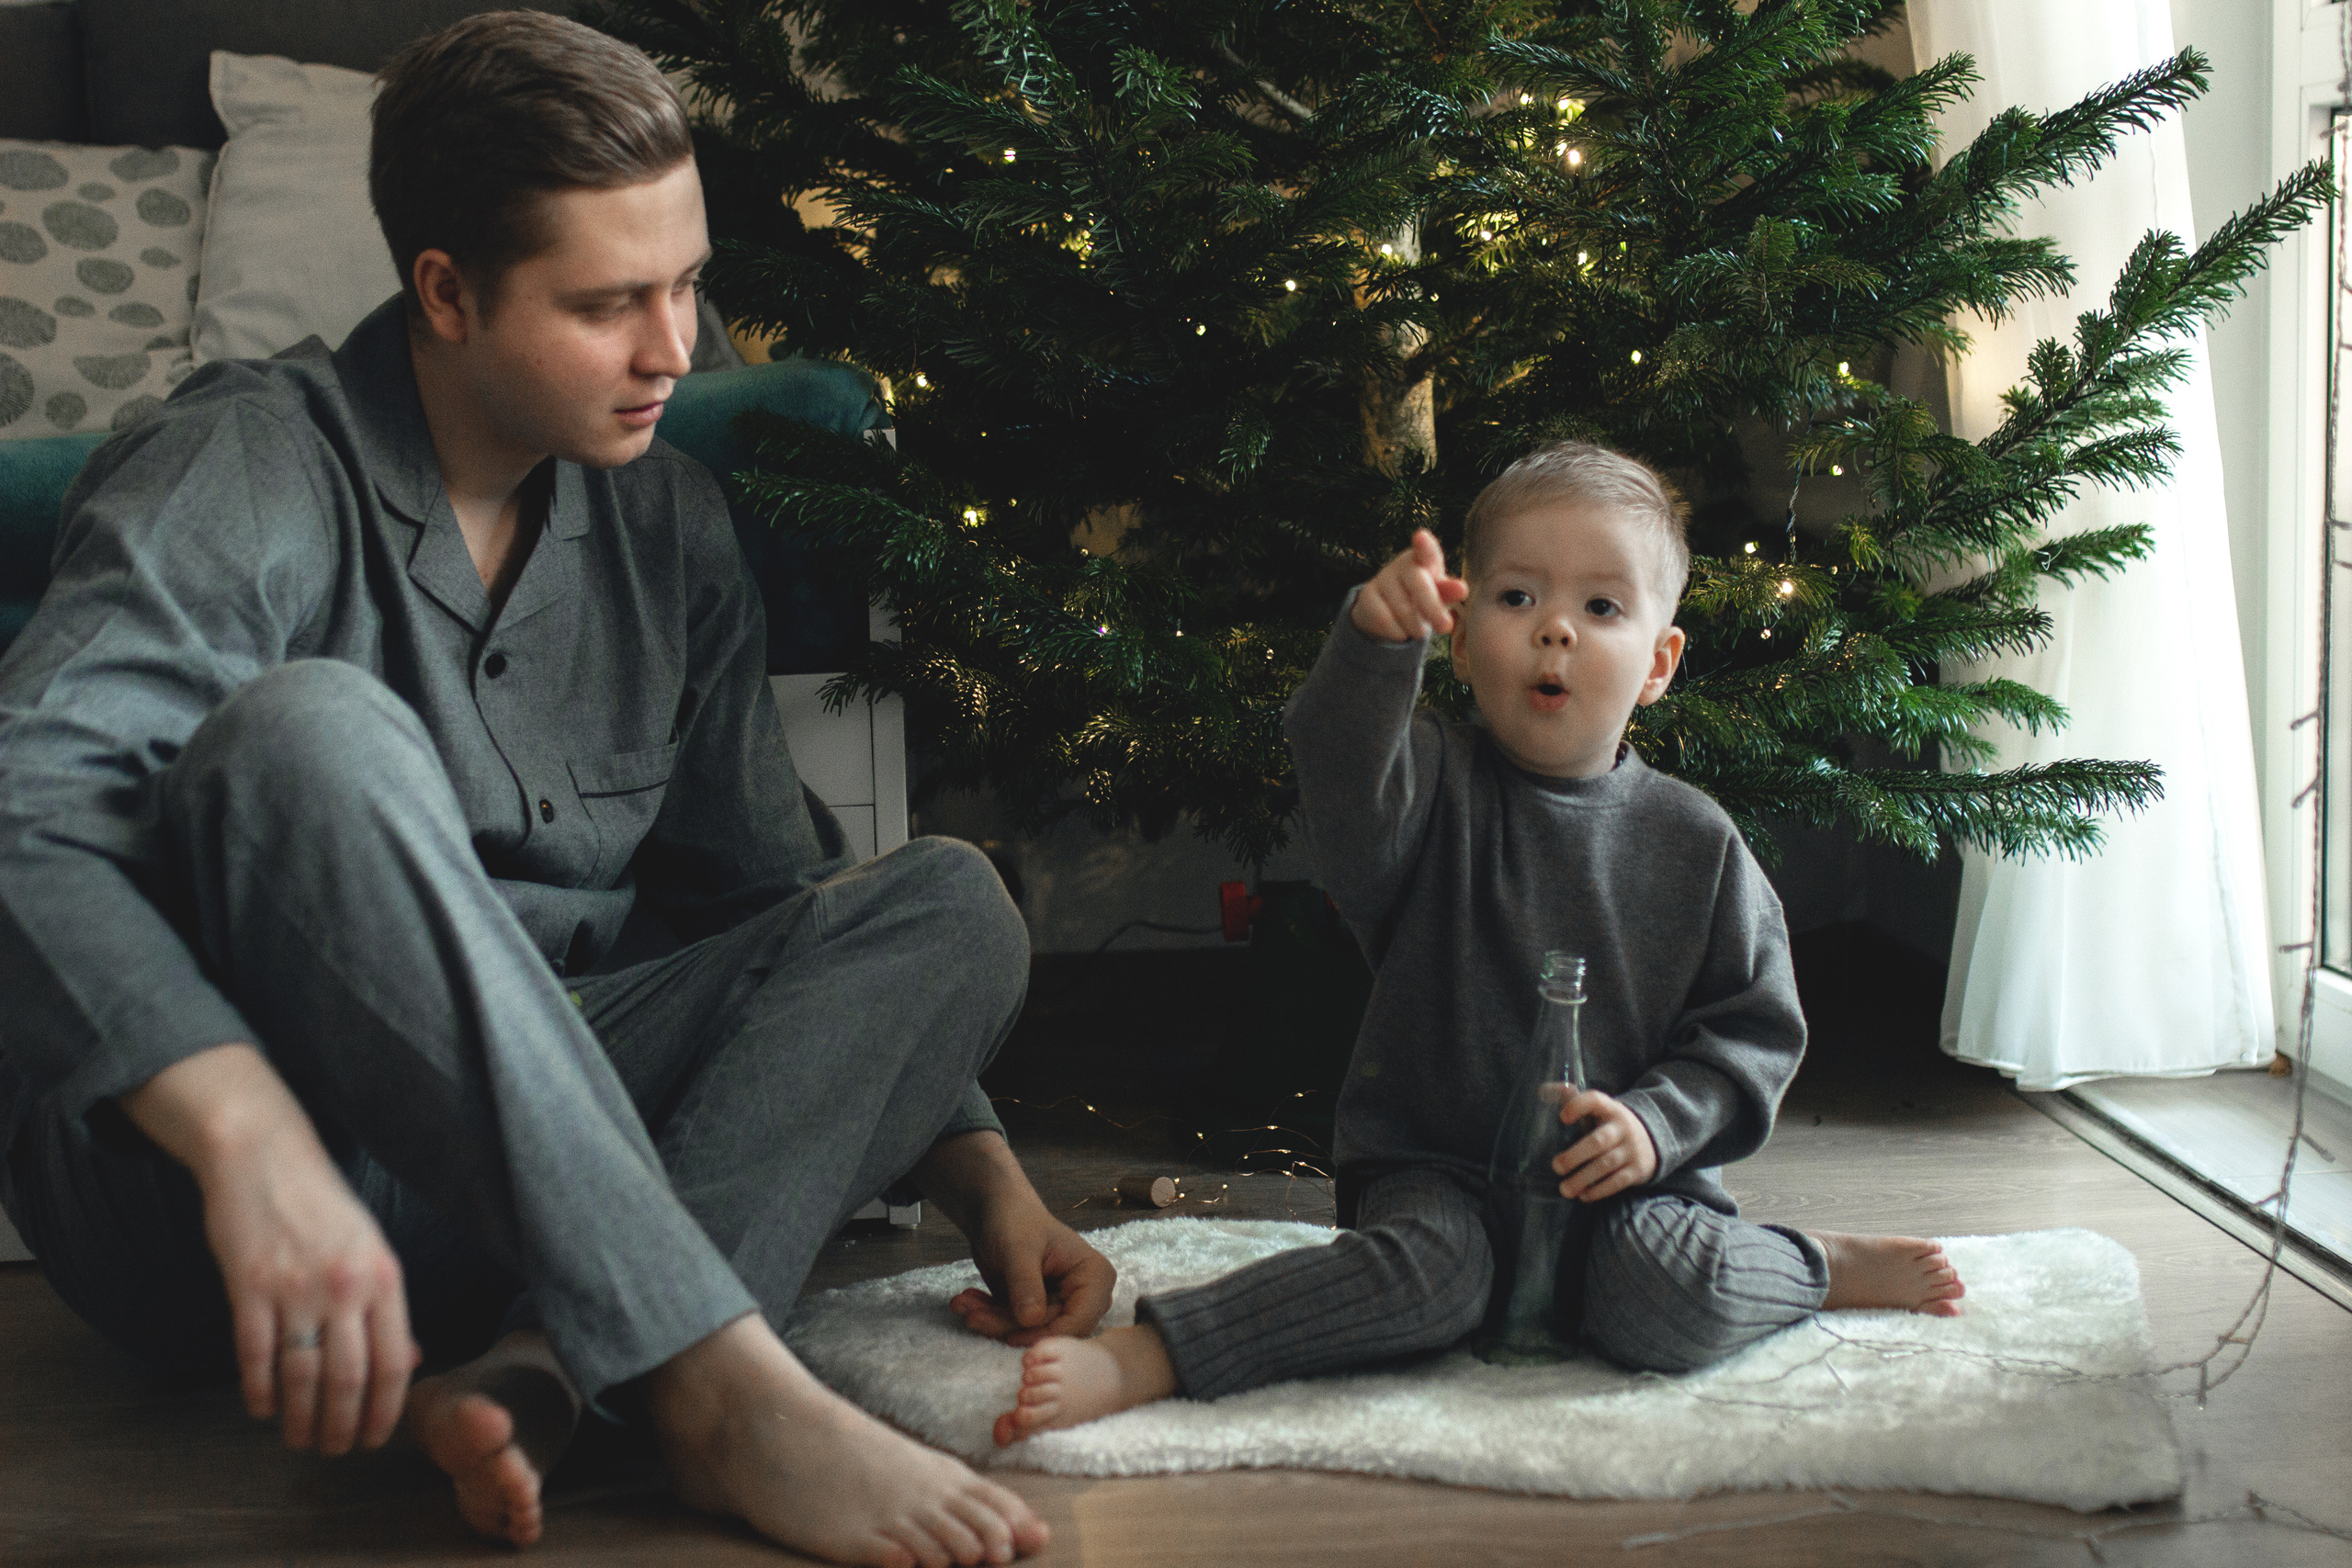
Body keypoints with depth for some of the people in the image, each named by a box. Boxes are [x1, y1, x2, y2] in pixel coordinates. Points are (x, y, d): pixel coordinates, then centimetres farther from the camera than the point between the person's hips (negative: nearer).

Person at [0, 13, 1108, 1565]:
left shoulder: (671, 530, 9)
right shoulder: (250, 473, -9)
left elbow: (782, 906, 15)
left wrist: (983, 1177, 4)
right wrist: (251, 1136, -41)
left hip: (501, 1174, 6)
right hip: (198, 1187, -5)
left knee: (948, 901, -7)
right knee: (313, 727, -31)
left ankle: (546, 1375, -31)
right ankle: (720, 1386, -35)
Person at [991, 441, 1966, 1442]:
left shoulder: (1694, 843, 4)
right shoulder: (1438, 792, -2)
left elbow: (1749, 1032, 7)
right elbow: (1342, 778, -27)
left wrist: (1655, 1123, -12)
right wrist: (1376, 642, -47)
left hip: (1620, 1181, 1)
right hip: (1437, 1176, -1)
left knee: (1671, 1300, -30)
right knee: (1432, 1271, -33)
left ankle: (1817, 1267, -1)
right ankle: (1140, 1360, -31)